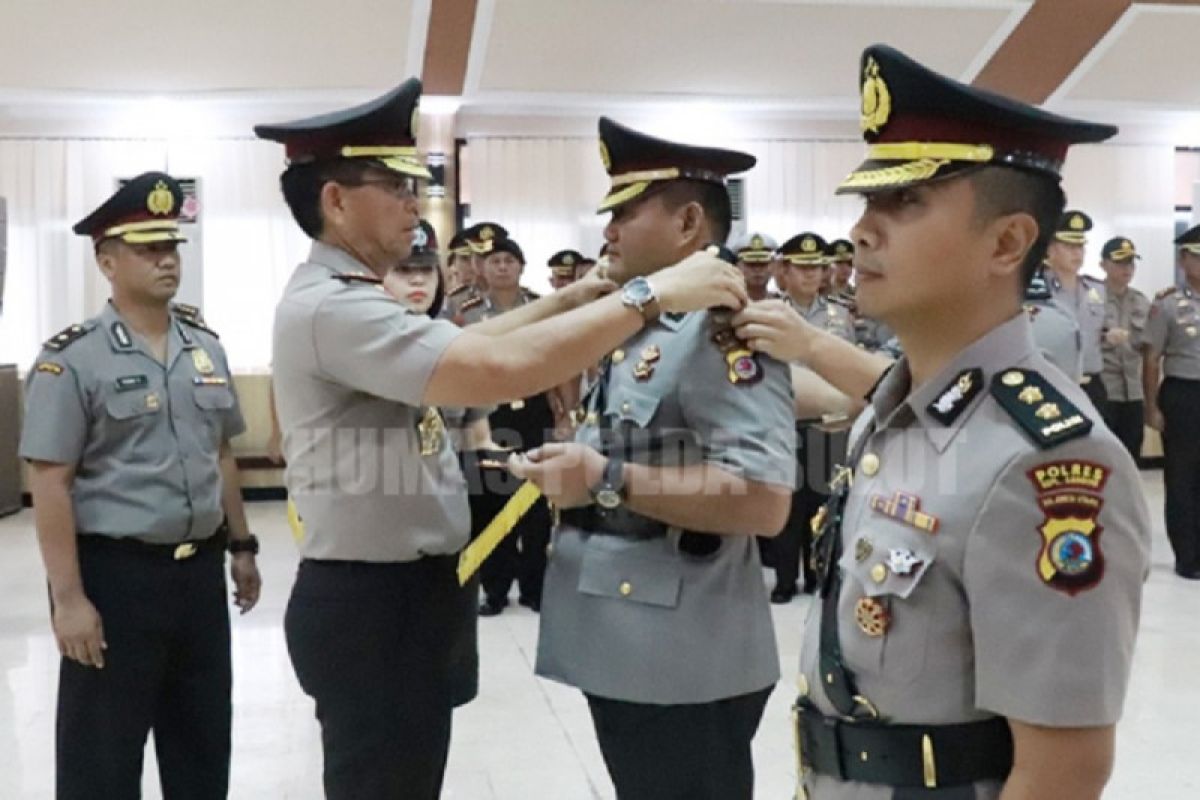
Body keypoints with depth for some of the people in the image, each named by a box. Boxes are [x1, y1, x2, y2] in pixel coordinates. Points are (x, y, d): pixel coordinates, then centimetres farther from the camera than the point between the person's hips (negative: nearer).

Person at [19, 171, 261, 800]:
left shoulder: (205, 346, 8)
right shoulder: (72, 359, -10)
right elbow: (49, 485, -13)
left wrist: (241, 547, 16)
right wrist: (69, 597, -16)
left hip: (201, 569, 6)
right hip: (115, 574, -5)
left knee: (204, 743, 17)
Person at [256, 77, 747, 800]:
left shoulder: (345, 301, 11)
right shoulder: (330, 307, -23)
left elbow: (463, 347, 20)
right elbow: (500, 368, -34)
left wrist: (568, 301, 9)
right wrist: (651, 293, -26)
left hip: (398, 594, 10)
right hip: (374, 604, -10)